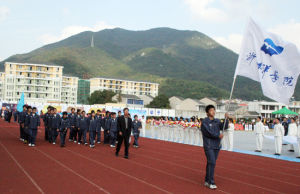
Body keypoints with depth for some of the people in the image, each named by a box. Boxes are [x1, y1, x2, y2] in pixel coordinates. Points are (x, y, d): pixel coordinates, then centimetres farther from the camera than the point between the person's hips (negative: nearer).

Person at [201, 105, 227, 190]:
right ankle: (211, 183, -4)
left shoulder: (217, 121, 12)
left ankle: (207, 181, 20)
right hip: (209, 146, -6)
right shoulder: (205, 122, -7)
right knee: (212, 163, -11)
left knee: (211, 163, 10)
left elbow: (223, 127, 0)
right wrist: (218, 136, -14)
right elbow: (209, 132, -16)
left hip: (217, 146, 6)